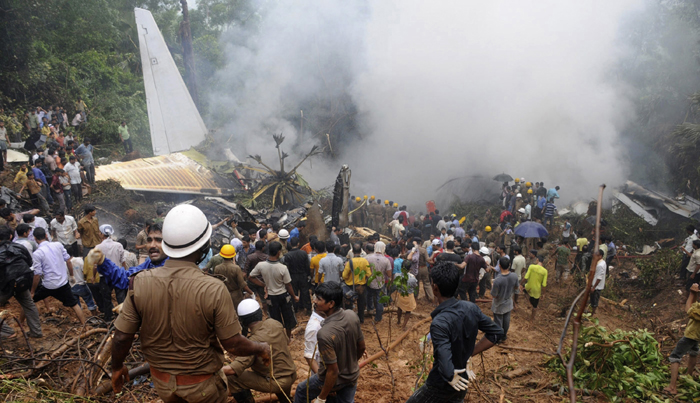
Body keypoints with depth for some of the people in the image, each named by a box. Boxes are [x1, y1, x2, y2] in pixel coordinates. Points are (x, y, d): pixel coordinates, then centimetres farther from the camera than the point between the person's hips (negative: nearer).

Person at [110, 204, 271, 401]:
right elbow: (233, 345, -19)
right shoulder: (214, 290, -28)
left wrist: (117, 367, 9)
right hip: (203, 385, -2)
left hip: (162, 383, 3)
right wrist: (261, 348, 0)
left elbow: (121, 337, -10)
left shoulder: (140, 283, -19)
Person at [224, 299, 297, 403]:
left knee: (233, 379, -7)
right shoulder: (274, 323, -8)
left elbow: (234, 369, -30)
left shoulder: (253, 341, -25)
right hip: (292, 375, 7)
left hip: (279, 382, -7)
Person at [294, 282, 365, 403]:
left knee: (301, 391, 22)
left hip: (334, 379, -5)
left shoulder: (325, 333, -36)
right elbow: (361, 347, -1)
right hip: (353, 376, 5)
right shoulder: (352, 315, -16)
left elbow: (333, 371, -28)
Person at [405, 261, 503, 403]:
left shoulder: (439, 323, -32)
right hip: (462, 382, 6)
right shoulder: (471, 308, -11)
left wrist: (451, 378, -16)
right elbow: (497, 332, 1)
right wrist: (470, 353, -1)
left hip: (440, 386, -6)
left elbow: (447, 370, -38)